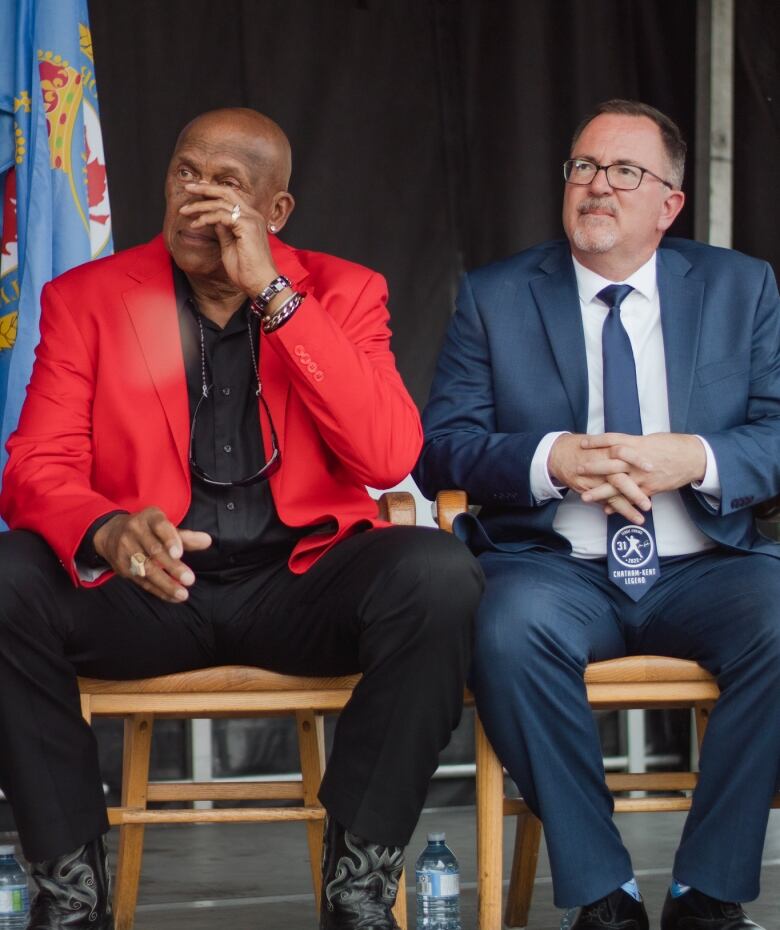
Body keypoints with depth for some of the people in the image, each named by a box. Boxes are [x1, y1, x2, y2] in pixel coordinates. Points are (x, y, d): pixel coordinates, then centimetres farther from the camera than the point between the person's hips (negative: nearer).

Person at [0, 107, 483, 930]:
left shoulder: (342, 293, 5)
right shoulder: (85, 298, 6)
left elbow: (388, 458, -11)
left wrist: (272, 292, -16)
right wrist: (109, 532, -29)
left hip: (301, 582, 0)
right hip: (148, 589, 0)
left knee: (438, 573, -31)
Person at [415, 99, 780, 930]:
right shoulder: (494, 298, 9)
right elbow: (439, 448, 1)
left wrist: (696, 459, -17)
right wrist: (551, 459, -17)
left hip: (702, 566, 1)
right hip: (557, 569, -1)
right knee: (510, 628, -35)